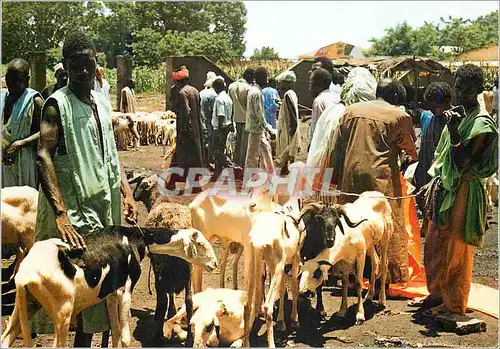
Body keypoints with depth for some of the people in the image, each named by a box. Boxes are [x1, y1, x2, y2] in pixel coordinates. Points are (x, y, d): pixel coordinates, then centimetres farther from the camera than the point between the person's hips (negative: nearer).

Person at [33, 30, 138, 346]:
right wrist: (60, 213, -30)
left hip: (104, 205, 6)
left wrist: (127, 193, 11)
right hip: (74, 209, -6)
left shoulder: (102, 102, 13)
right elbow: (44, 157, -20)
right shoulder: (58, 104, -8)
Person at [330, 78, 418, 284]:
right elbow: (412, 149, 10)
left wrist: (335, 178, 14)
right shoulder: (399, 116, 1)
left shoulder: (351, 110, 11)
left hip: (350, 176, 4)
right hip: (380, 178, -4)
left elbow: (337, 147, 10)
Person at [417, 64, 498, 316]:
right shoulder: (458, 114, 11)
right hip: (443, 188, 9)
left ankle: (454, 305, 12)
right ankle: (437, 294, 30)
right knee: (434, 246, 15)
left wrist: (454, 132, -31)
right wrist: (433, 183, 17)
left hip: (463, 192, -9)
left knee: (456, 251, 0)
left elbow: (461, 162, -20)